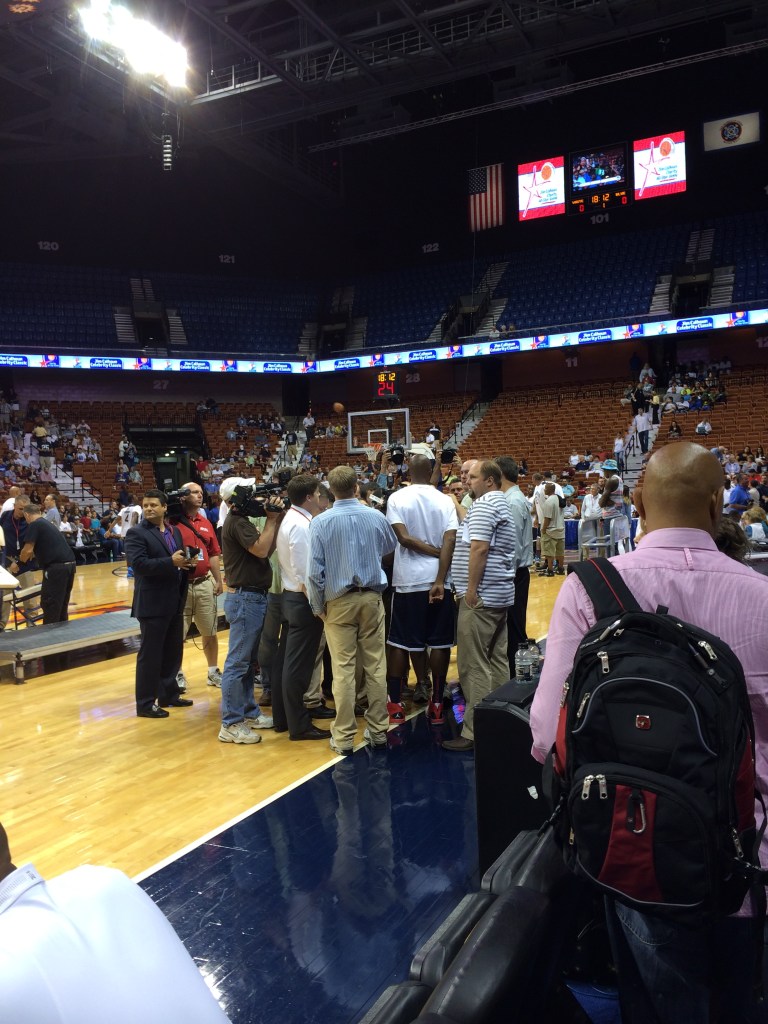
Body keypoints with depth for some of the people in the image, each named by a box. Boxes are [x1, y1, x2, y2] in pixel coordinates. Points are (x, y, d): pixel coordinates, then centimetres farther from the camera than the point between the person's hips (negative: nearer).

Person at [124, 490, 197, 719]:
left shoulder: (175, 531, 13)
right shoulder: (136, 533, -9)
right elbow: (138, 563, -22)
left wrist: (188, 564, -5)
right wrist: (171, 562, -25)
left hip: (175, 602, 7)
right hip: (153, 603, -7)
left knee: (173, 651, 16)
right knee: (150, 655, 1)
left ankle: (169, 694, 30)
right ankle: (145, 704, 11)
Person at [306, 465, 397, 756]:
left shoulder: (321, 522, -10)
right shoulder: (376, 516, -2)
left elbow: (315, 570, -10)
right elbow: (390, 547, 18)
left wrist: (318, 606, 2)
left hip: (339, 601, -2)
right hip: (372, 597, 3)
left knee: (343, 669, 2)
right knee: (375, 666, 10)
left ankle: (344, 737, 8)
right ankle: (378, 730, 19)